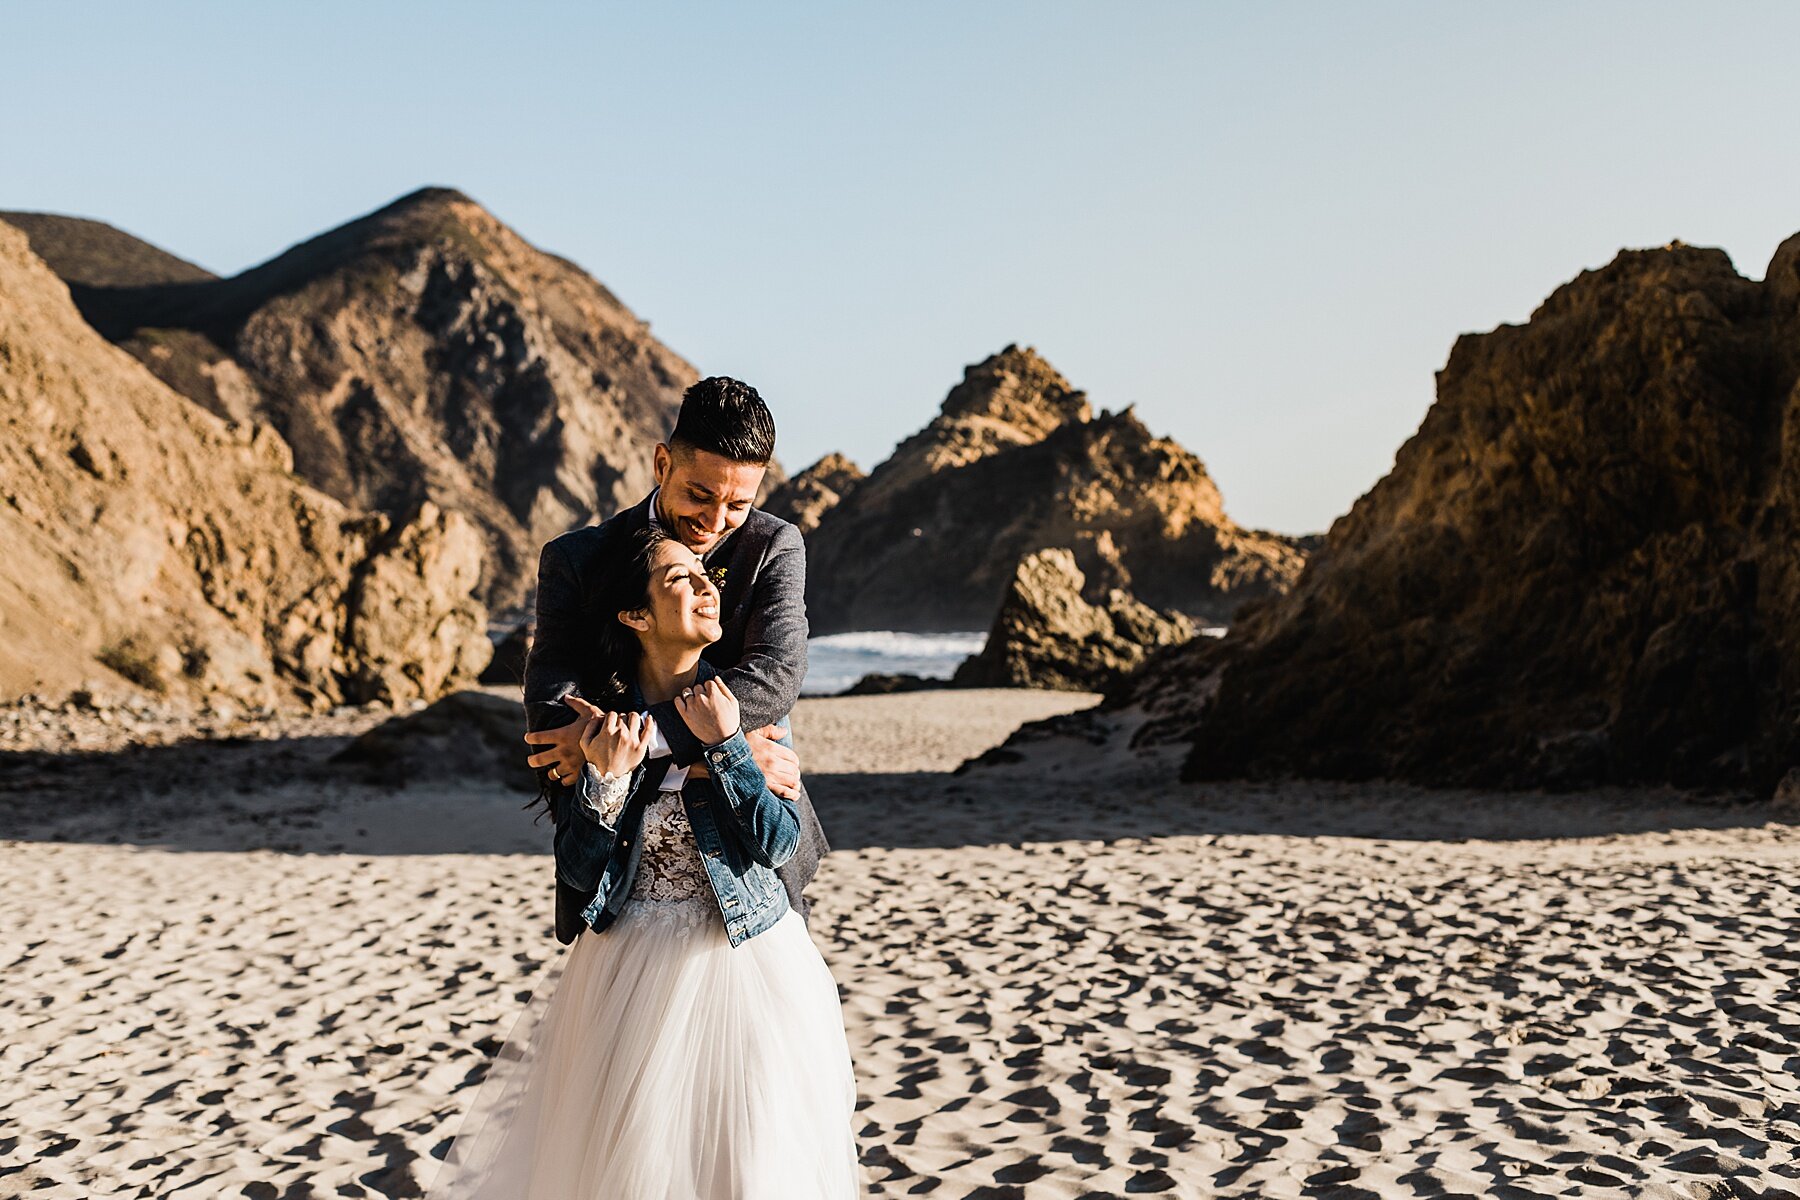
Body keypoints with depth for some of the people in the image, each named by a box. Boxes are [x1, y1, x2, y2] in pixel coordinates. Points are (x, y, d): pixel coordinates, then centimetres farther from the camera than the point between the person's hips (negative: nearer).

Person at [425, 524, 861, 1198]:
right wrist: (603, 779, -22)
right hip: (632, 967, 1)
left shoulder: (744, 699, -5)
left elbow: (778, 843, -13)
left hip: (744, 961, -1)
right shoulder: (599, 713, -4)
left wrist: (725, 744, -21)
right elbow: (578, 873, -6)